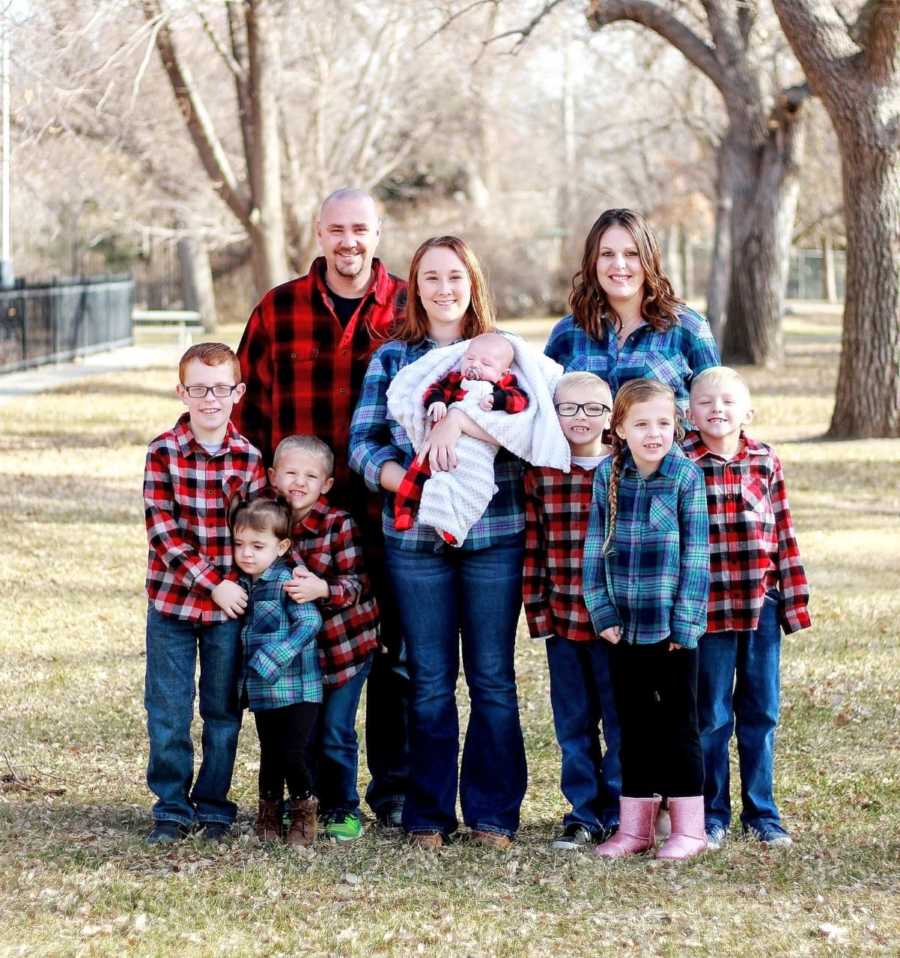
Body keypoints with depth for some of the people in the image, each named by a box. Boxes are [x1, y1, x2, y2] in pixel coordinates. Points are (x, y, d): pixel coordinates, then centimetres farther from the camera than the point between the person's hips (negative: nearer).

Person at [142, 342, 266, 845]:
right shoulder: (164, 452, -6)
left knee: (224, 712, 9)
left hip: (230, 602, 1)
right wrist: (211, 584, -16)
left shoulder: (249, 456, -1)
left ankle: (213, 806, 23)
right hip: (172, 599, -1)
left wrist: (240, 586, -10)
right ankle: (172, 808, 17)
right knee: (169, 713, 4)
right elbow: (163, 530, -10)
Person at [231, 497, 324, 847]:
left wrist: (271, 659, -25)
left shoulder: (286, 581, -15)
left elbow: (310, 623, -24)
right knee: (269, 754, 15)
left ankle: (304, 812, 13)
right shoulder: (244, 584, 8)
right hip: (262, 691, 7)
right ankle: (269, 813, 29)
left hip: (297, 688, -7)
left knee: (292, 754, -8)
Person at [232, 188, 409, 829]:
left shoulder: (410, 310, 3)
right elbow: (250, 406, 8)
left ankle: (395, 788, 18)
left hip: (391, 511, 0)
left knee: (398, 655, 5)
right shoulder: (277, 311, 5)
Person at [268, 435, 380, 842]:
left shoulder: (339, 524, -15)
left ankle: (342, 808, 13)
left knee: (335, 733, -1)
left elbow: (357, 585, -17)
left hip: (346, 642, -5)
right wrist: (290, 582, -4)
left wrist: (322, 589, -34)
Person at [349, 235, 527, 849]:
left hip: (494, 537, -1)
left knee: (492, 678, 3)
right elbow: (363, 441, 2)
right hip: (415, 537, 1)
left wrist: (460, 418, -25)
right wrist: (405, 482, -16)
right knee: (430, 682, 5)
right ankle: (429, 815, 14)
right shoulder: (391, 359, 10)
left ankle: (493, 814, 12)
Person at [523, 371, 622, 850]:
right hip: (561, 618, 2)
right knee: (573, 723, 10)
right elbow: (533, 545, 5)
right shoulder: (540, 474, 3)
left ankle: (620, 815, 15)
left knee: (621, 720, 5)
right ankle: (583, 813, 20)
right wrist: (537, 609, 0)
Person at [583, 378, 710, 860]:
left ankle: (687, 826, 13)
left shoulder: (686, 476, -8)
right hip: (625, 627, 4)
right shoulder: (608, 475, 2)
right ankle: (634, 826, 21)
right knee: (633, 725, 12)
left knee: (678, 724, 4)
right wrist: (602, 611, -2)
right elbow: (596, 546, 4)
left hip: (672, 627, -4)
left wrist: (684, 621, -11)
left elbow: (696, 553, -8)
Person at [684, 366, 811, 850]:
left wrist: (794, 600, 7)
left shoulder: (766, 462, 5)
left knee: (761, 712, 10)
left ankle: (761, 813, 21)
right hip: (708, 609, -3)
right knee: (711, 716, 5)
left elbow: (784, 534, 8)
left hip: (762, 607, 3)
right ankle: (712, 815, 17)